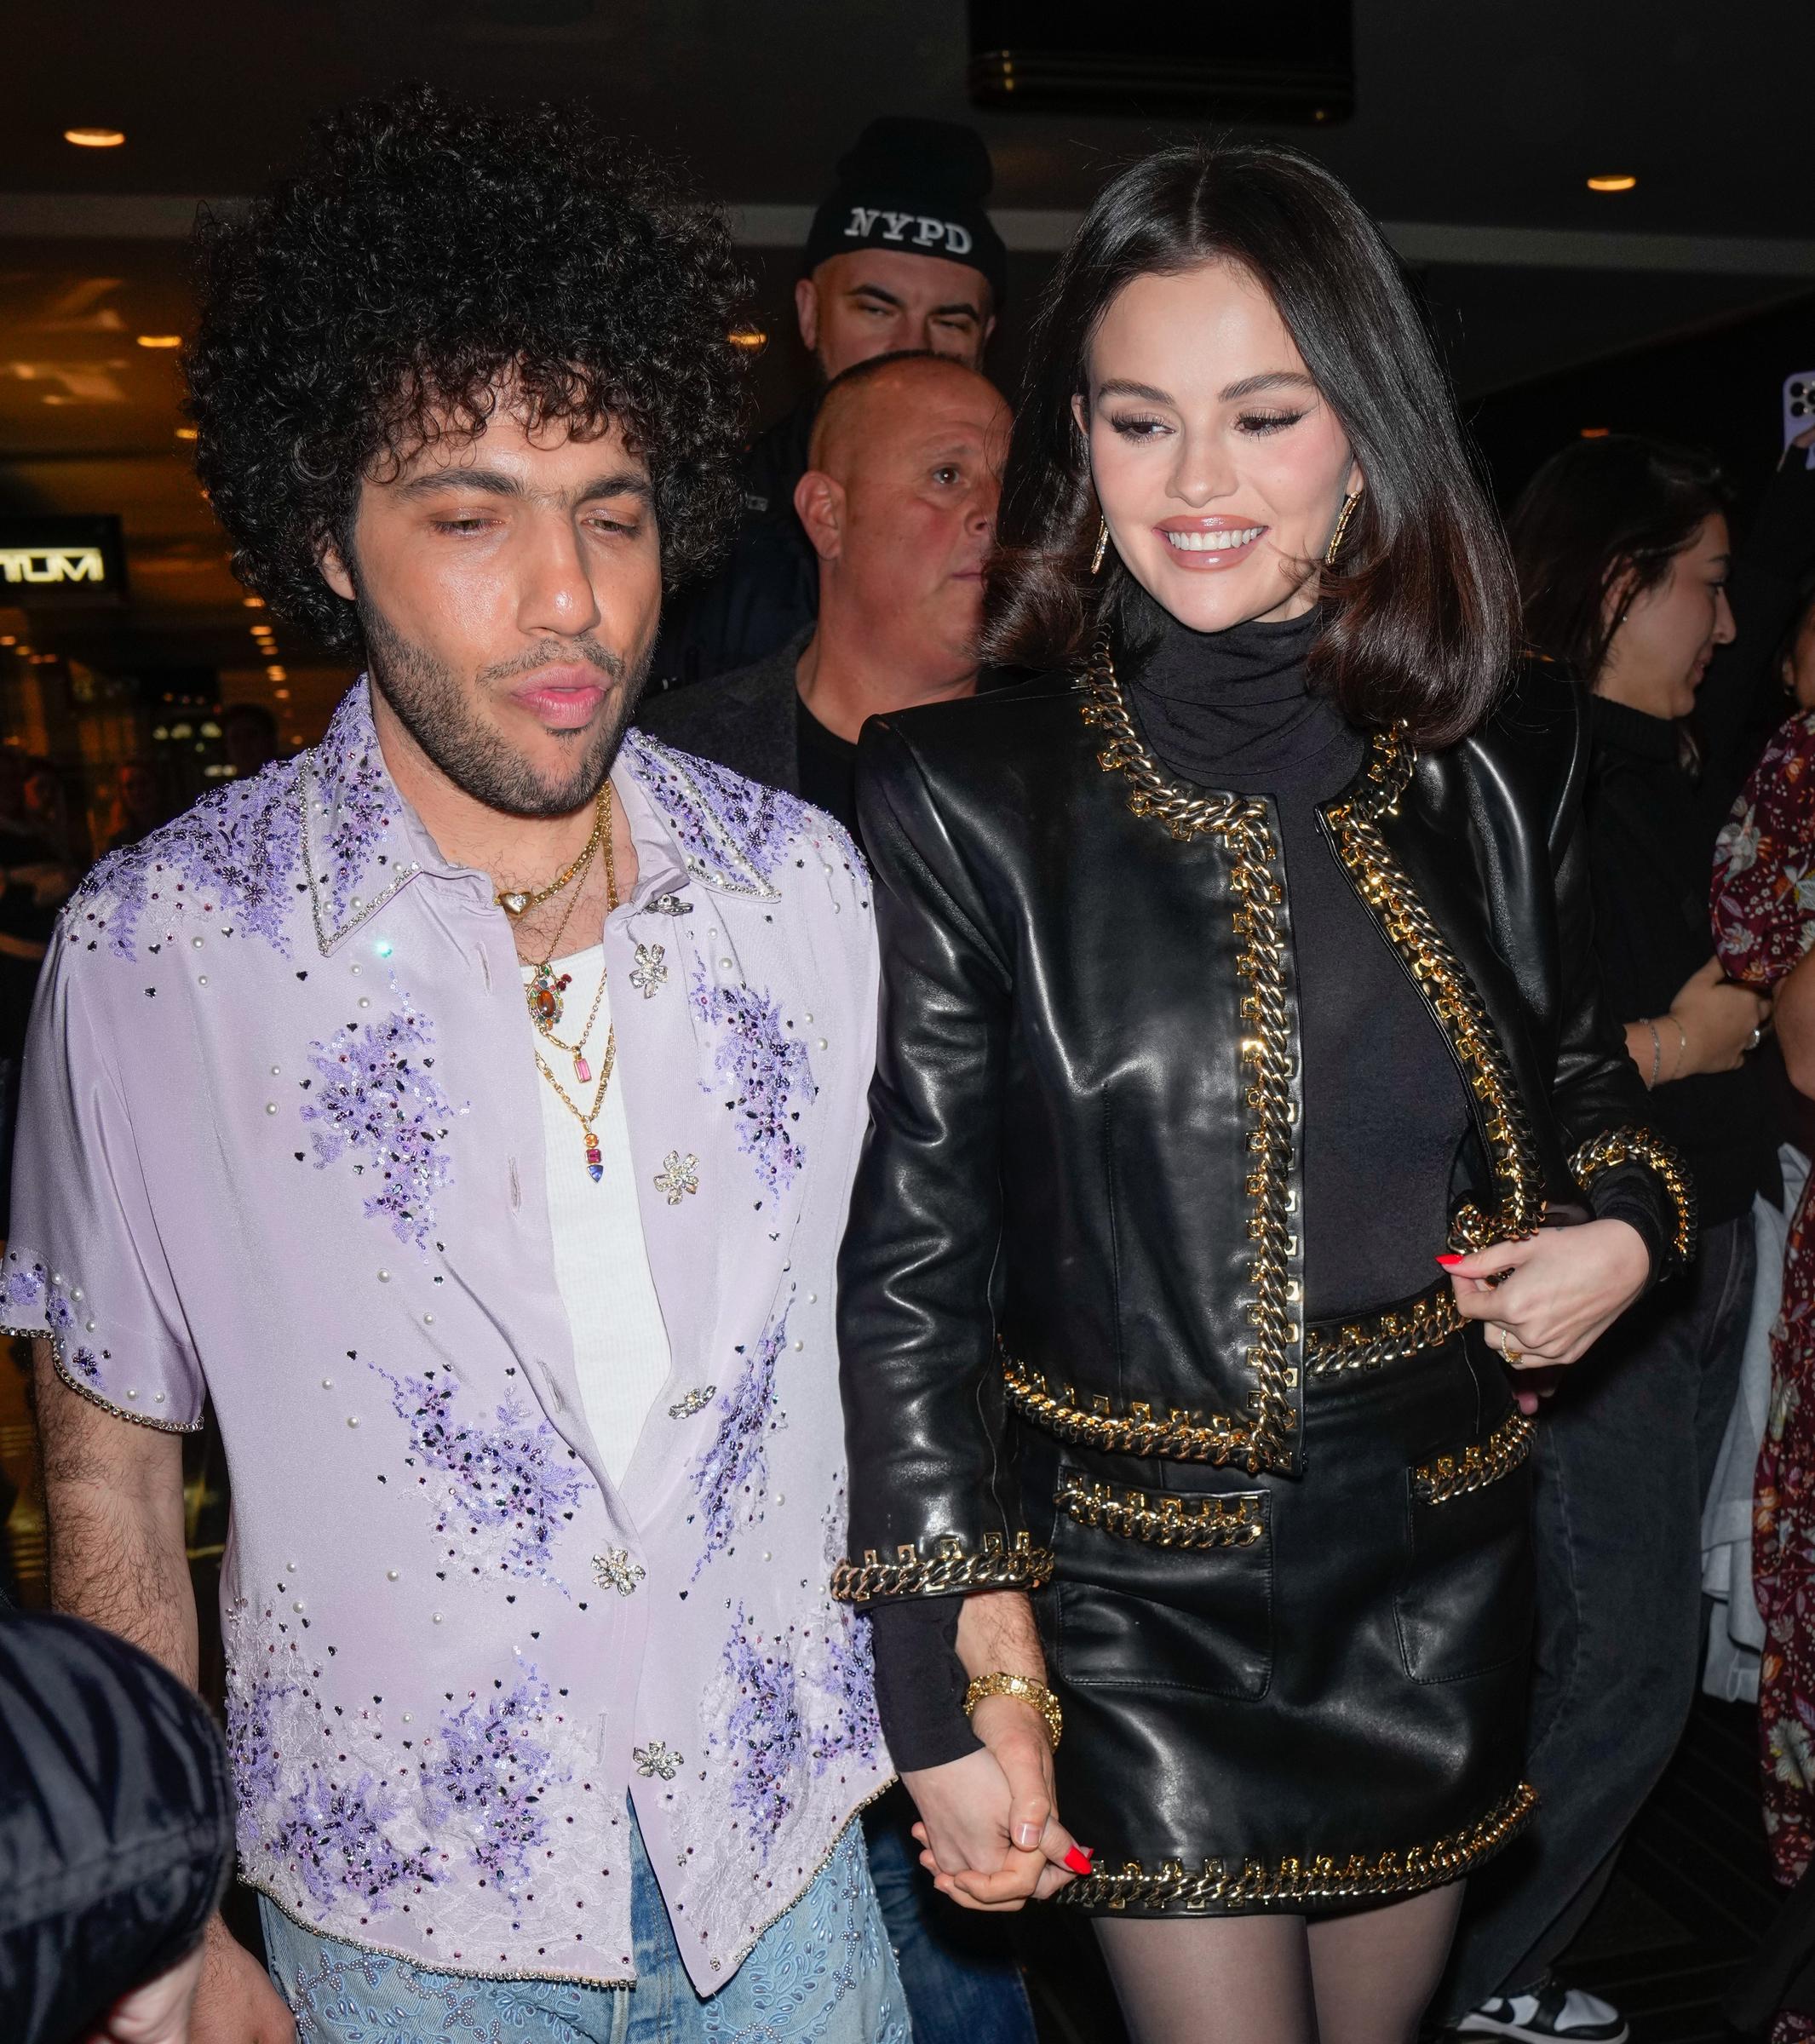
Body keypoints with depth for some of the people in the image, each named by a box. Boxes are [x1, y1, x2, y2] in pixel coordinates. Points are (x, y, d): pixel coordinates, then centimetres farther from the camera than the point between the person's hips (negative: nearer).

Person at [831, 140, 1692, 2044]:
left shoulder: (1497, 773, -3)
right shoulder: (967, 799, -14)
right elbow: (909, 1268, -12)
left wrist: (1626, 1224, -7)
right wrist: (953, 1684, -13)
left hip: (1437, 1594, 4)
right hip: (1136, 1607, -4)